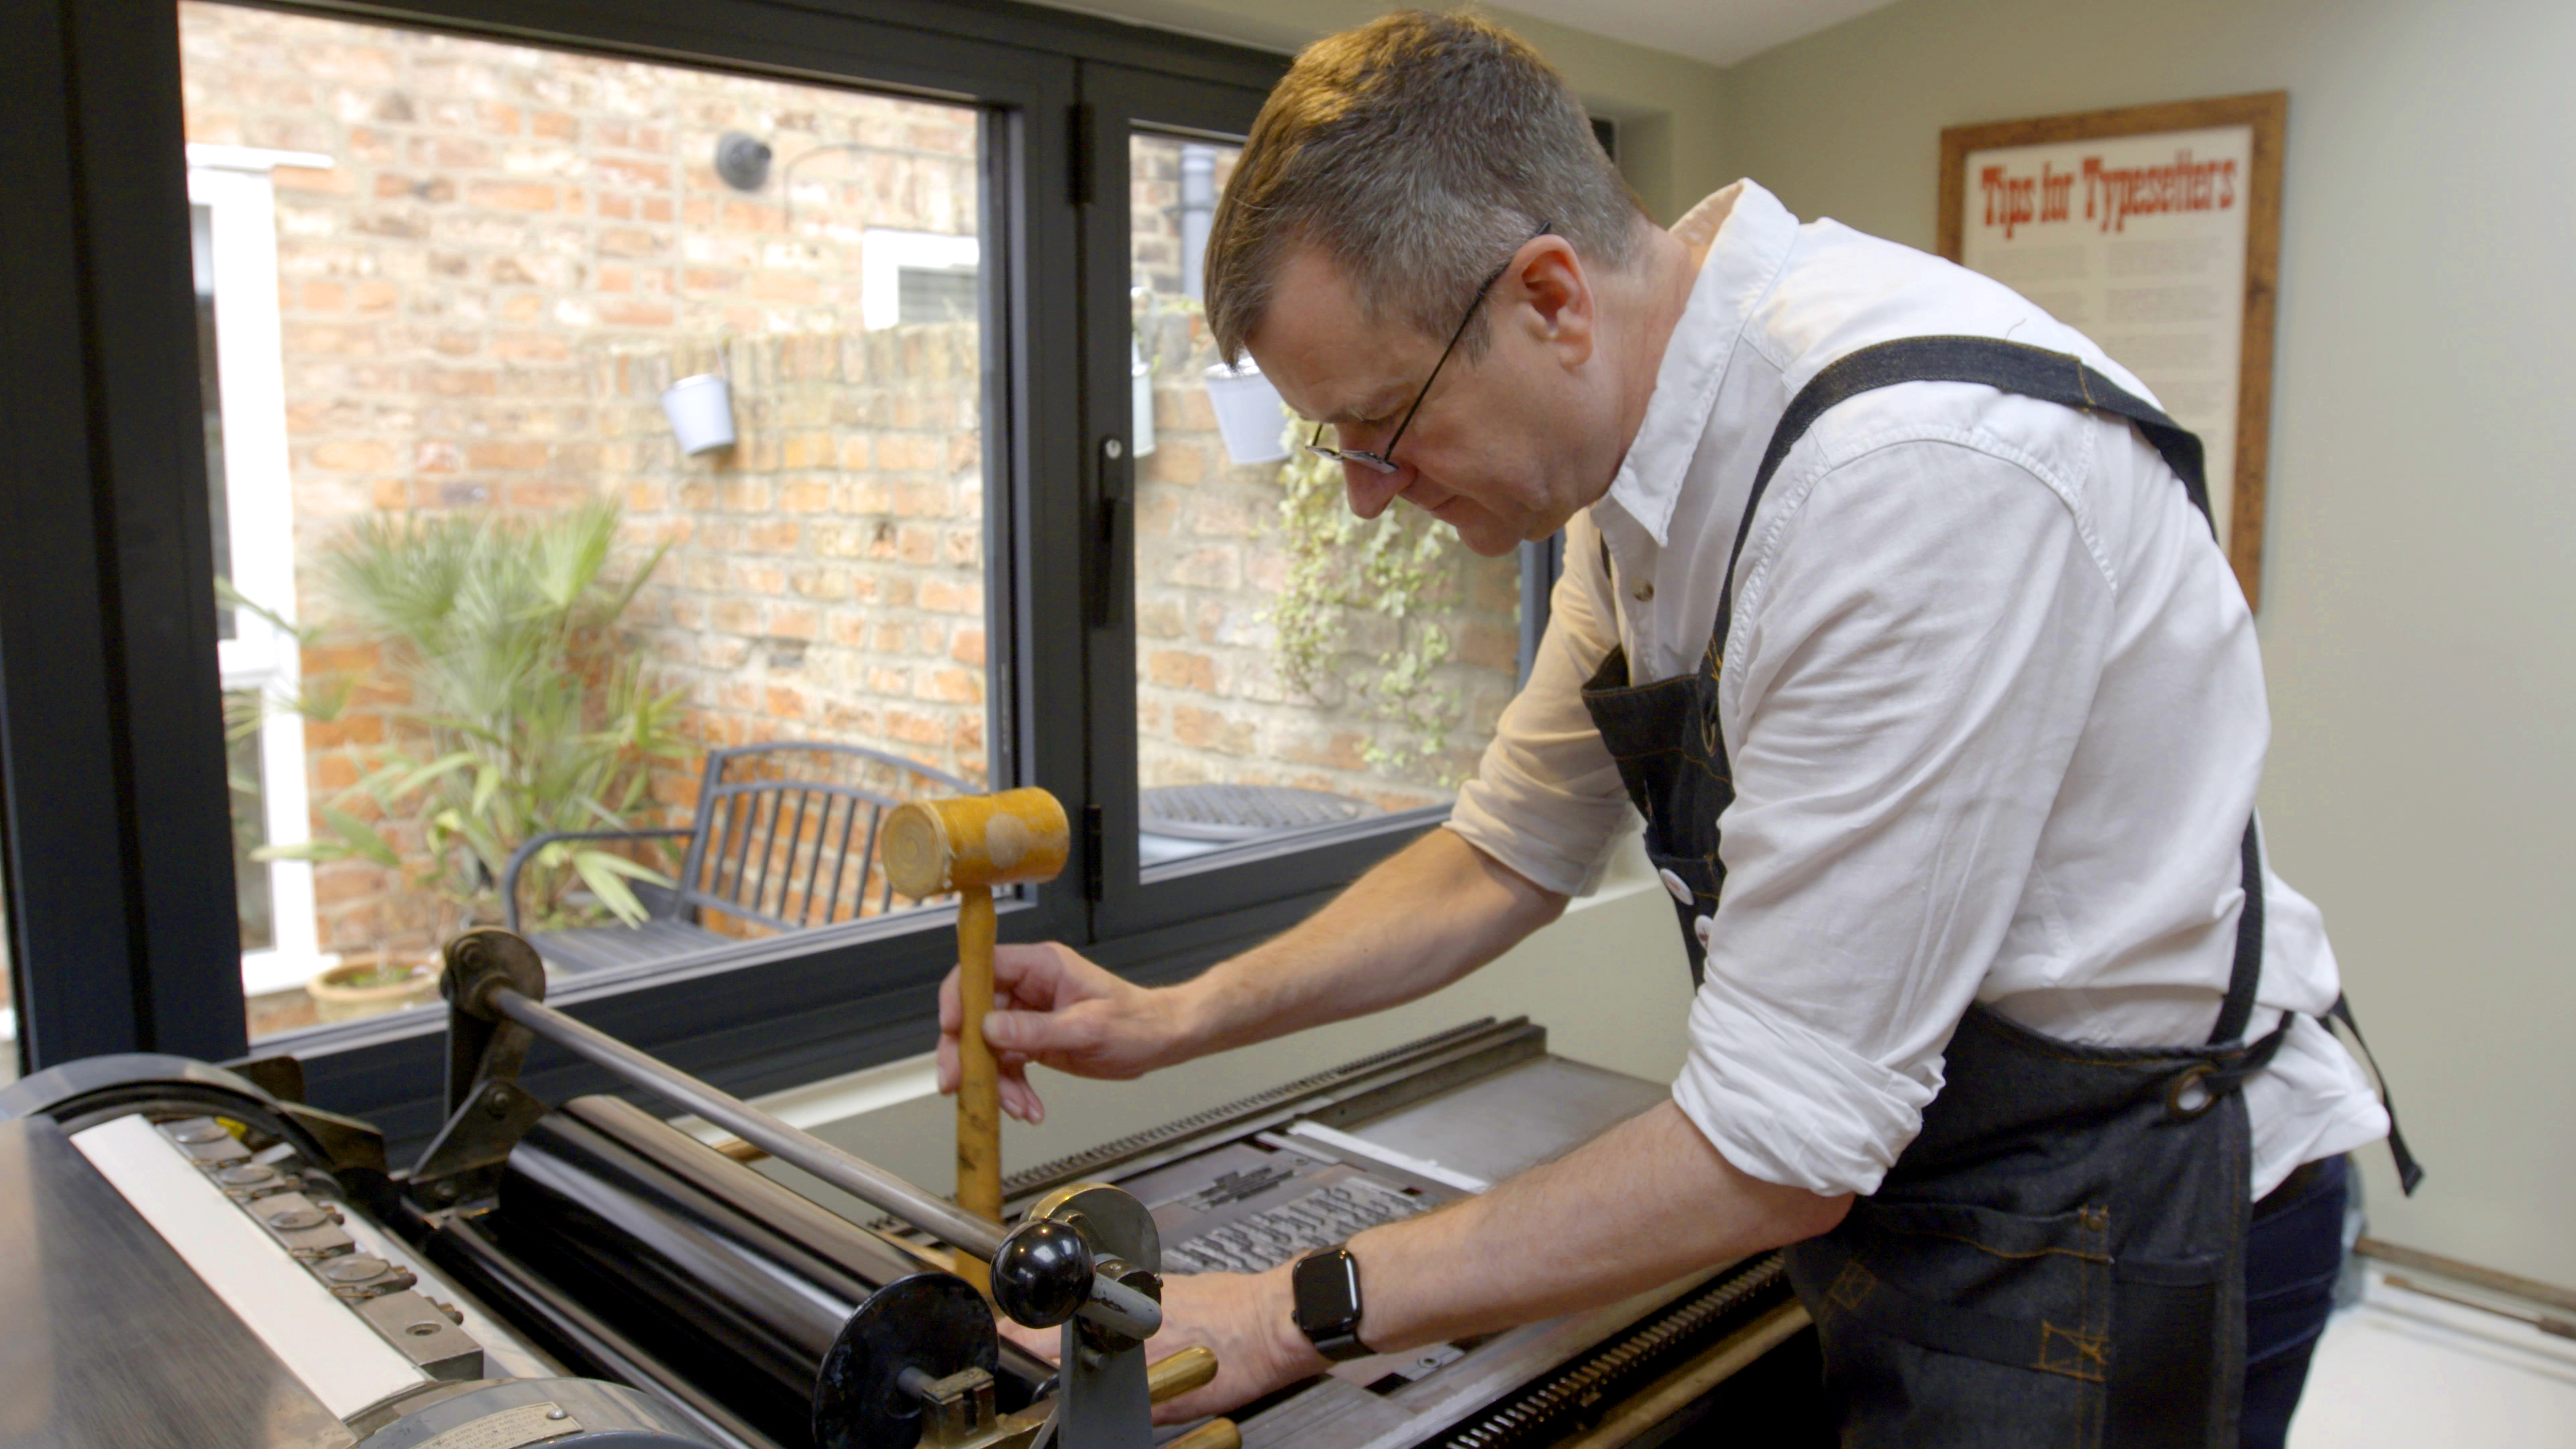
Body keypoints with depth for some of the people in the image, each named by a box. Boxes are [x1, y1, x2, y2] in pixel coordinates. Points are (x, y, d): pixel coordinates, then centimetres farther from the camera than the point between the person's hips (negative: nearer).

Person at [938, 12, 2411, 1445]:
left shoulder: (1916, 473, -31)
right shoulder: (1654, 444, -2)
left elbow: (1787, 1141, -28)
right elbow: (1512, 853, 8)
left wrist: (1297, 1315, -20)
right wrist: (1172, 1020, -1)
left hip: (2105, 1248, -7)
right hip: (1917, 1200, 8)